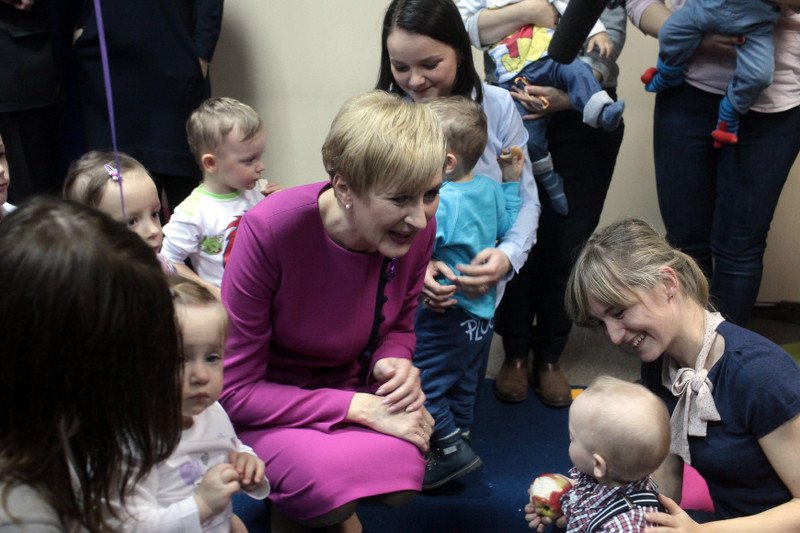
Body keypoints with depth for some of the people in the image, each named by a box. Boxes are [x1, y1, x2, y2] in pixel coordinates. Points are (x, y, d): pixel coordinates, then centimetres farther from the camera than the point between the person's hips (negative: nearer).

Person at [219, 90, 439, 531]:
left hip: (348, 381, 4)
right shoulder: (270, 229, -30)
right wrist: (361, 407, -30)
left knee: (402, 470, -28)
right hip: (265, 403, -4)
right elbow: (234, 390, -23)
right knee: (329, 481, -34)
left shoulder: (417, 228, -15)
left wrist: (394, 362, -20)